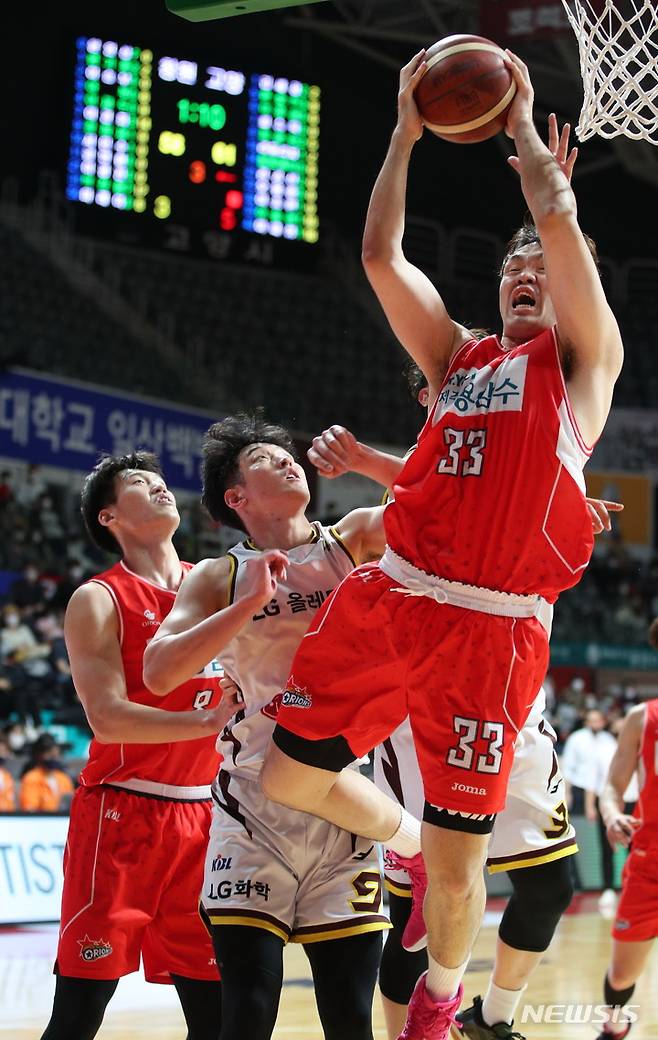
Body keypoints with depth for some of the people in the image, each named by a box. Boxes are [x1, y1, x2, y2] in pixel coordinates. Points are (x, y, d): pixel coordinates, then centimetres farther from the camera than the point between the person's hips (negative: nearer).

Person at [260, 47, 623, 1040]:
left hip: (491, 630, -5)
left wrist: (523, 123, 13)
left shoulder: (582, 356, 9)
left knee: (458, 861, -1)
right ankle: (407, 838, 30)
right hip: (391, 598, 5)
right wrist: (407, 133, 17)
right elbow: (382, 256, 16)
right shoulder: (458, 357, 22)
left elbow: (561, 218, -1)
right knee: (289, 776, 1)